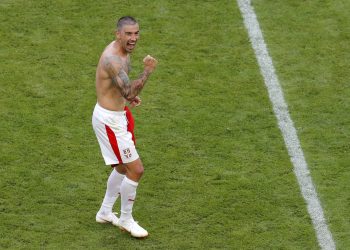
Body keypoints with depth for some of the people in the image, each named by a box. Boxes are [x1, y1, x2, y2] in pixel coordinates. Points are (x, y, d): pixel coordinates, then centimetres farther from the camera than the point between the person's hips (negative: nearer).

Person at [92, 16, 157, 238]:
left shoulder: (123, 51, 4)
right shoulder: (112, 59, -28)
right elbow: (129, 91, -36)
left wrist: (131, 95, 7)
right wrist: (148, 71, -33)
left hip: (118, 114, 10)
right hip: (110, 120, -10)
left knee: (124, 167, 23)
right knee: (136, 170, -4)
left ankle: (105, 213, 38)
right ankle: (126, 220, 13)